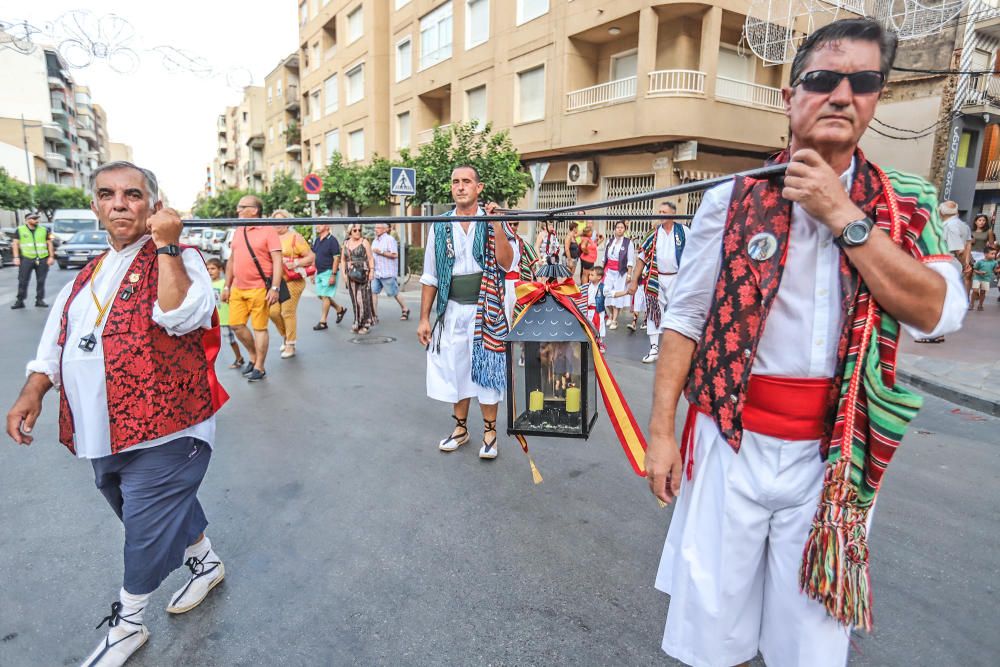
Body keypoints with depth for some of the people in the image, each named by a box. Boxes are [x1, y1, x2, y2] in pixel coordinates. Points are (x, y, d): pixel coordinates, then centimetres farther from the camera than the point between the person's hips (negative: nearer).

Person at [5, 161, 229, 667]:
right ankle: (205, 561, 44)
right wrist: (33, 392, 8)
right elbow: (58, 339, 20)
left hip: (162, 428, -7)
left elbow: (182, 317, -27)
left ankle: (126, 624, 26)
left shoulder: (177, 259, -8)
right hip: (102, 433, 7)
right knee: (167, 507, 21)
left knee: (147, 525, 3)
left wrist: (166, 245, -25)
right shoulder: (89, 274, 14)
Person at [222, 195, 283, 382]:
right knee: (236, 325, 7)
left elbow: (277, 261, -11)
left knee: (259, 328, -1)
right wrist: (227, 286, 17)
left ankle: (260, 367, 11)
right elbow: (231, 260, 20)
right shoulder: (238, 232, 15)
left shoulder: (268, 231, -6)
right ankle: (253, 356, 28)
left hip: (259, 289, -7)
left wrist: (275, 288, -18)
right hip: (237, 288, 7)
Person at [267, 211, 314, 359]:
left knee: (288, 312, -4)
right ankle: (285, 336, 26)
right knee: (273, 311, 1)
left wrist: (295, 264, -18)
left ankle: (290, 345, 8)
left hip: (292, 281, -5)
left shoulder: (295, 237, -3)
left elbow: (311, 257, -6)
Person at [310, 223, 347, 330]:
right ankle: (340, 309, 29)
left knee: (325, 296, -4)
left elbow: (336, 259, -15)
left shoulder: (332, 240, -12)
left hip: (328, 272, -8)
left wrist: (333, 275, -20)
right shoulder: (316, 240, 11)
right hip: (319, 272, 8)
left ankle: (323, 322, 3)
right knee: (321, 296, 12)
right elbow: (313, 257, 18)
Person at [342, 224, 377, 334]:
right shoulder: (346, 243, 13)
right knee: (355, 299, 5)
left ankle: (365, 323, -1)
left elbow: (370, 258, -3)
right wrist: (344, 273, 7)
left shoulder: (364, 242, 0)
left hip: (363, 274, -4)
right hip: (351, 275, 4)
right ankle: (358, 323, 11)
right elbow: (343, 260, 16)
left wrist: (371, 271, -11)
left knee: (363, 298, -7)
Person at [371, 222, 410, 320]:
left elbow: (394, 255, -19)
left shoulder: (389, 239, -9)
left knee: (394, 293, 2)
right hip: (376, 272, 8)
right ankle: (374, 314, 1)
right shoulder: (375, 241, 17)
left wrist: (380, 252, -18)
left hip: (387, 273, -8)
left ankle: (405, 310, 20)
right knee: (373, 292, -2)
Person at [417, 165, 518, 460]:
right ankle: (460, 428, 28)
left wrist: (497, 227, -21)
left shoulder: (493, 222, -1)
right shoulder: (440, 227, 5)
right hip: (452, 310, 3)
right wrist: (424, 318, 4)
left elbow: (507, 264, -13)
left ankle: (490, 431, 20)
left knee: (486, 370, 5)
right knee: (455, 369, 11)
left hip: (486, 310, -2)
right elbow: (430, 277, 7)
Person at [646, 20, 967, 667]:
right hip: (733, 437, -1)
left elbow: (937, 312, -10)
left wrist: (842, 217, -14)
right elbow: (685, 320, -4)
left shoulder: (905, 205, 5)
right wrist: (661, 432, -7)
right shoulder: (732, 197, -2)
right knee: (713, 613, 11)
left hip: (834, 453, 2)